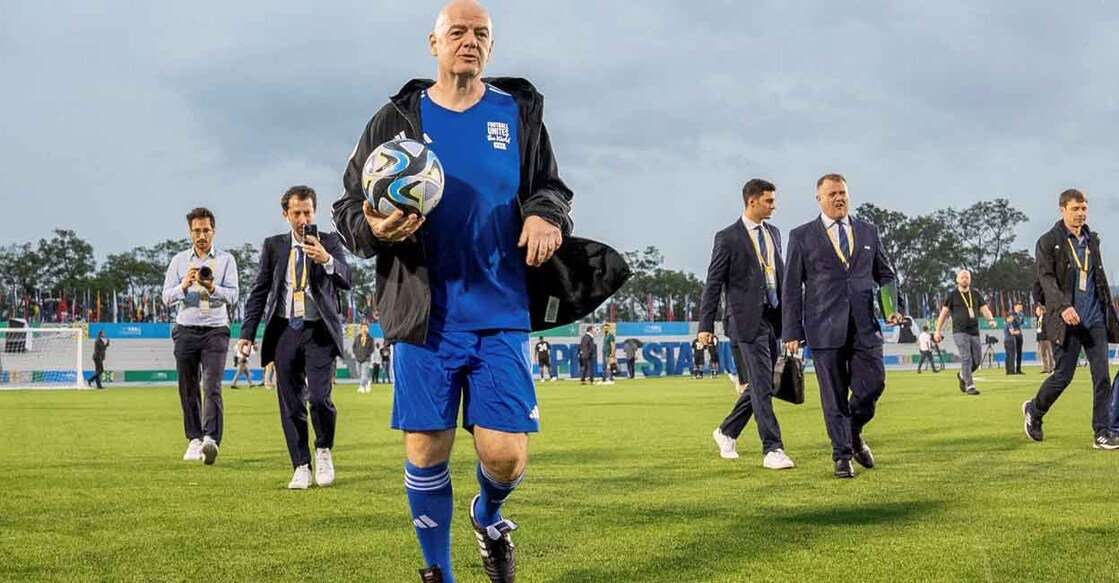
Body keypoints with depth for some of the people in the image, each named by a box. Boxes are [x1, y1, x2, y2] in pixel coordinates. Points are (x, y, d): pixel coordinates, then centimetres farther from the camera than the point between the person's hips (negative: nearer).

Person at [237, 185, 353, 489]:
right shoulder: (273, 246, 9)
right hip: (285, 331, 2)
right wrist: (247, 333, 2)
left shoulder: (330, 242, 3)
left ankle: (324, 450, 13)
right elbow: (259, 291, 10)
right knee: (291, 405, 2)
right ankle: (301, 467, 13)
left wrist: (326, 259, -29)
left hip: (319, 331, -2)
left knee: (319, 397, -15)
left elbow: (346, 280, -10)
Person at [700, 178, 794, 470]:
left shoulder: (773, 233, 14)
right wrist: (705, 326, -9)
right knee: (762, 387, -8)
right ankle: (772, 450, -6)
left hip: (773, 319, 7)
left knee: (761, 385, 12)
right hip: (746, 321, -7)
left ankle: (727, 432, 30)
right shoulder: (728, 238, -5)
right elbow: (713, 284, -5)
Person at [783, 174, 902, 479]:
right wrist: (792, 332, -3)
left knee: (873, 384, -3)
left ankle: (854, 433, 25)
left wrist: (893, 307, 0)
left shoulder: (868, 231, 13)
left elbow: (885, 274, 18)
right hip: (825, 327, -3)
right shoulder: (802, 236, 4)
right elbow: (792, 288, 3)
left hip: (865, 325, 3)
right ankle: (842, 455, 12)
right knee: (834, 395, 1)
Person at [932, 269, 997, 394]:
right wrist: (937, 331, 1)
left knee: (977, 360, 5)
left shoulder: (976, 295, 13)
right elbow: (944, 313, 6)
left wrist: (990, 319, -13)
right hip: (960, 332, -4)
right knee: (966, 359, -14)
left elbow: (984, 309, 9)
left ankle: (962, 376, 31)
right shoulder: (952, 296, 4)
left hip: (974, 332, 4)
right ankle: (969, 386, -13)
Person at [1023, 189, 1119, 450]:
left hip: (1095, 318, 5)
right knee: (1063, 375, -1)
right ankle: (1034, 411, 26)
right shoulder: (1048, 242, -4)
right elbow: (1046, 278, -13)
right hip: (1066, 319, -5)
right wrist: (1062, 306, -28)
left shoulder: (1092, 240, 14)